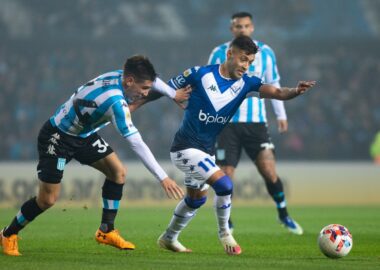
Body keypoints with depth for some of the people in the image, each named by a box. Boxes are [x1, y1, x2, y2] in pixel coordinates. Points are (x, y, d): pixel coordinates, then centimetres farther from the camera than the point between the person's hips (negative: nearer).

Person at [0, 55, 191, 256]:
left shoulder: (121, 76, -13)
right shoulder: (116, 102, -37)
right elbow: (136, 144, -37)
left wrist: (174, 94, 10)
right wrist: (162, 178, -36)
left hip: (84, 134, 9)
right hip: (57, 138, -9)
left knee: (118, 171, -2)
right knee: (47, 199, -5)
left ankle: (106, 231, 5)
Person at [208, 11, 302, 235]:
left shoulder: (265, 52, 5)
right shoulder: (220, 54, 0)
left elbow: (274, 84, 14)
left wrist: (281, 115, 11)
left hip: (256, 122, 1)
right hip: (228, 123, -1)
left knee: (269, 171, -10)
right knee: (226, 176, -2)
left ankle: (283, 215, 10)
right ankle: (226, 222, 16)